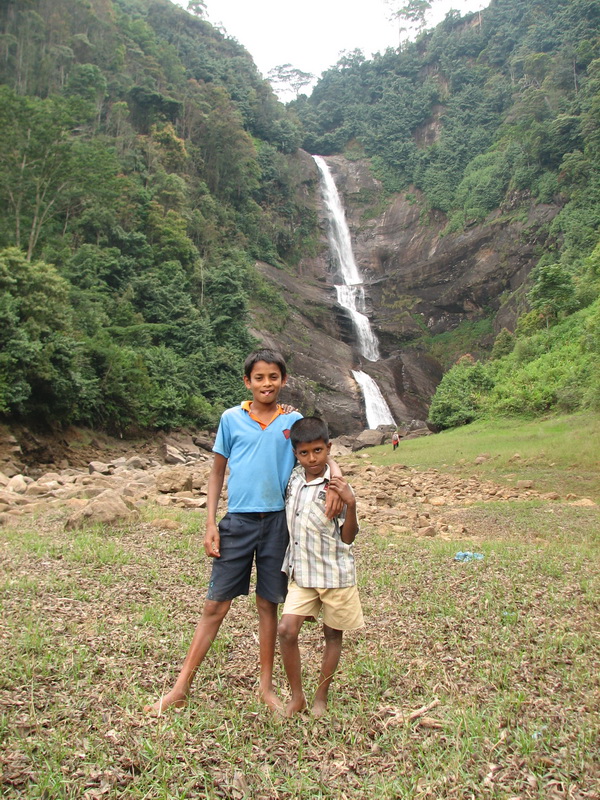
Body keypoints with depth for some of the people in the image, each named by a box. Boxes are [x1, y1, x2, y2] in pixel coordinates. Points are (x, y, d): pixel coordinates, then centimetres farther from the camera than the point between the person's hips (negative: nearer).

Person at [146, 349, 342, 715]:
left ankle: (266, 685, 28)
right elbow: (217, 472, 7)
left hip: (277, 522, 0)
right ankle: (181, 687, 15)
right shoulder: (231, 419, 3)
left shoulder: (294, 421, 3)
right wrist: (210, 523, 1)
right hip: (237, 521, 0)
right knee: (215, 605, 3)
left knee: (269, 605, 12)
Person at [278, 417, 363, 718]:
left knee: (332, 634, 11)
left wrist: (350, 503, -29)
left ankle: (321, 698, 29)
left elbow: (348, 537, -13)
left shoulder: (336, 488, -14)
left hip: (334, 574, -4)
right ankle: (297, 696, 13)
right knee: (286, 630, -6)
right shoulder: (294, 478, 0)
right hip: (301, 573, 4)